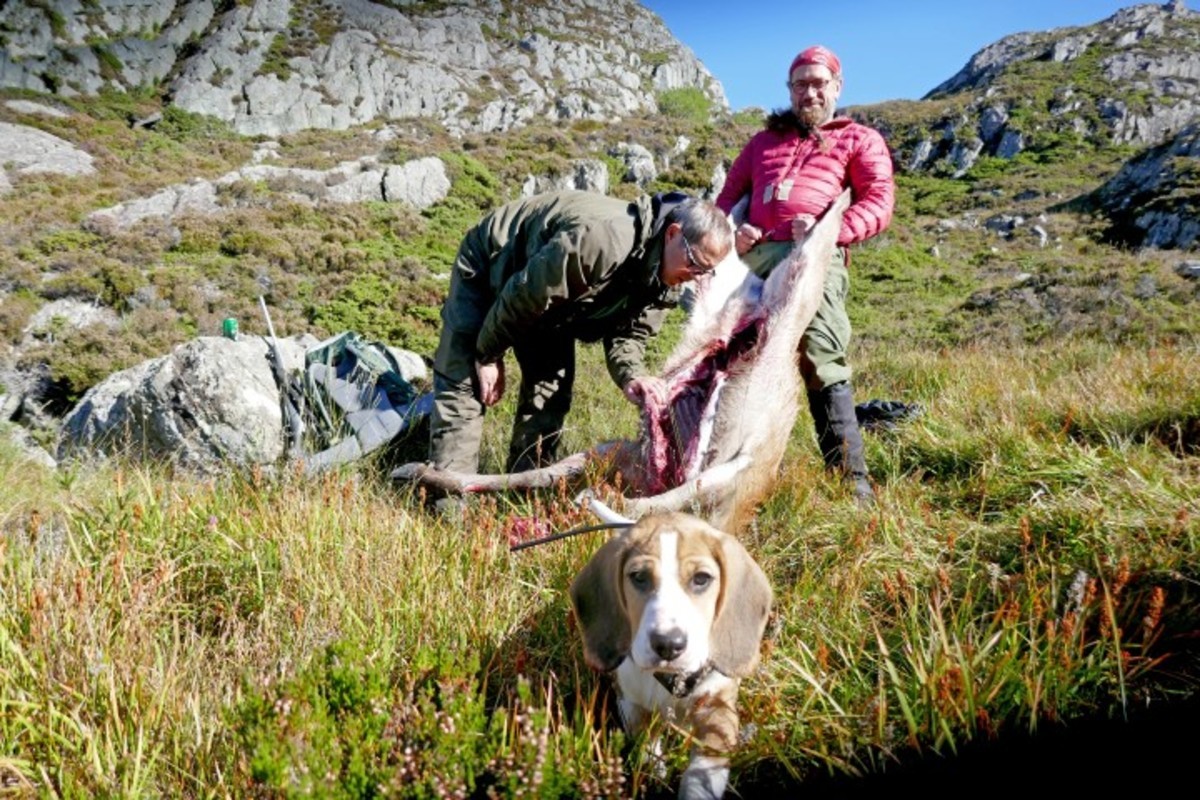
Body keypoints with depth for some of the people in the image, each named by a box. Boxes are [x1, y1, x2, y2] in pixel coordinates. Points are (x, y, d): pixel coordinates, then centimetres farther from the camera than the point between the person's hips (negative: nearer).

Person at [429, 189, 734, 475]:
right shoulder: (603, 238, -42)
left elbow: (628, 331, -5)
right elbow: (523, 295, -32)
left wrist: (631, 376, -28)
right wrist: (488, 356, -19)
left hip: (548, 298, 7)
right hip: (488, 266, -7)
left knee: (551, 387, 0)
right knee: (464, 384, -12)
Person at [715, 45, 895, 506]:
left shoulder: (860, 140, 23)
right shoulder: (764, 140, 35)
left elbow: (879, 203, 7)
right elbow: (729, 194, 28)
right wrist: (731, 230, 3)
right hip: (753, 256, 4)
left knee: (822, 361, -19)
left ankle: (851, 479, -16)